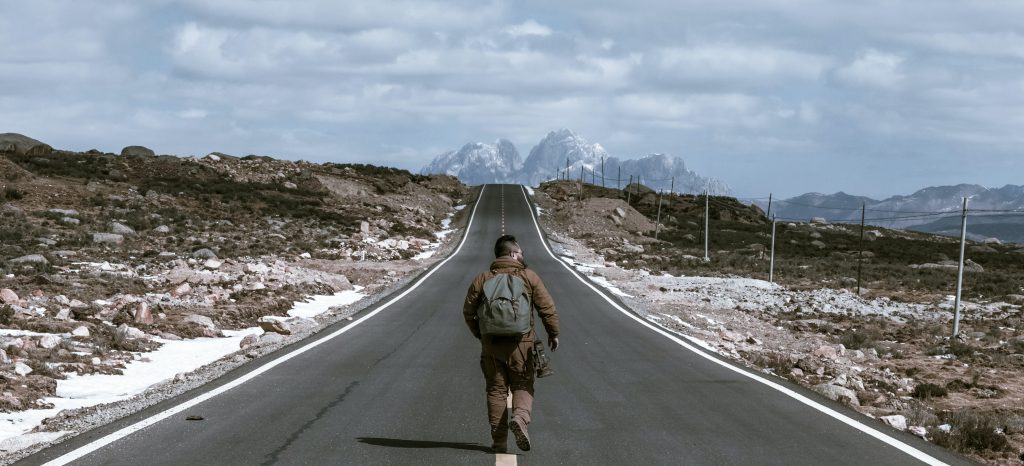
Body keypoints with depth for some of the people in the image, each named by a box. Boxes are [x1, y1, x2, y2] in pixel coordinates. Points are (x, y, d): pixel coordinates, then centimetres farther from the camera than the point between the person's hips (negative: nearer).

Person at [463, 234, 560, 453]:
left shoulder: (481, 280, 5)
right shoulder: (529, 277, 0)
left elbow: (468, 312, 6)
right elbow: (547, 308, -2)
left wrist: (479, 334, 22)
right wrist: (553, 334, 11)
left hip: (491, 344, 2)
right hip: (521, 343, -2)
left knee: (496, 390, 9)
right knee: (523, 386, 9)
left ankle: (499, 440, 7)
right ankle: (520, 417, -21)